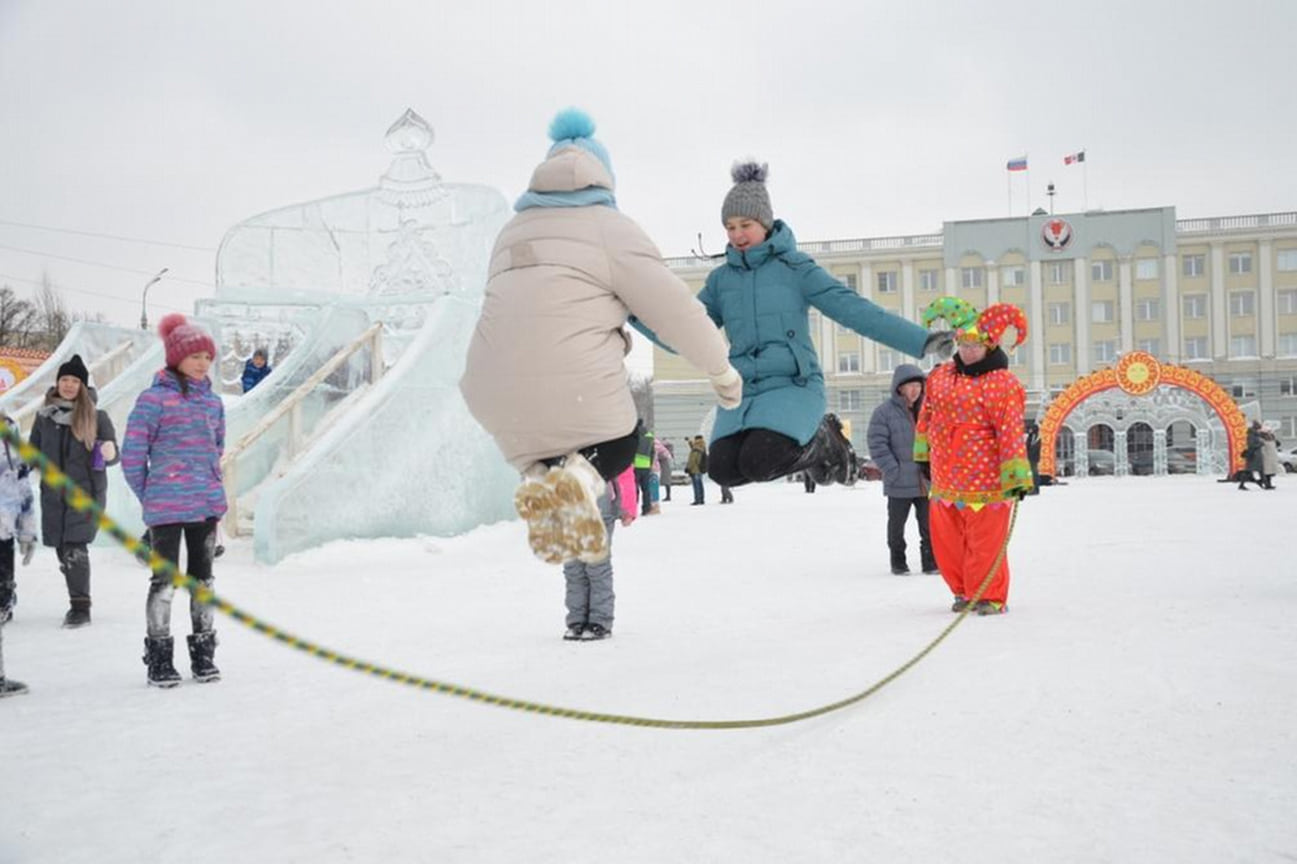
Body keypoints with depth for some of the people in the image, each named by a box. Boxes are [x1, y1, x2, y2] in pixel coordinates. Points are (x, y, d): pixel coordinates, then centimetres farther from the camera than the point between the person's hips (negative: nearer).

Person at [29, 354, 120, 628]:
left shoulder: (96, 417, 0)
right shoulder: (44, 416, 10)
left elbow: (114, 455, 1)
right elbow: (33, 453, 19)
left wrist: (109, 453, -20)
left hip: (86, 492, -4)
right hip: (53, 494, 4)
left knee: (75, 548, -15)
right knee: (63, 552, 7)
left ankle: (80, 608, -10)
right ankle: (78, 603, 19)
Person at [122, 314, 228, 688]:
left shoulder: (213, 401, 9)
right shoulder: (154, 399, -8)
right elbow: (132, 454, -6)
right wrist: (149, 496, 0)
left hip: (208, 504, 5)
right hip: (166, 508, -5)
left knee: (203, 577, 12)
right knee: (165, 579, -1)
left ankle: (203, 653, 21)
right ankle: (159, 659, 8)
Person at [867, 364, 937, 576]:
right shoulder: (884, 412, -8)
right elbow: (877, 445, -11)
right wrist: (893, 471, -15)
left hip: (927, 482, 4)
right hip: (899, 485, -4)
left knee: (929, 525, 9)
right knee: (897, 523, 10)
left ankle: (930, 561, 20)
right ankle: (898, 562, 24)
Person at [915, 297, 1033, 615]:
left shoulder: (1003, 384, -13)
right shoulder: (940, 376, 8)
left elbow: (1011, 432, -16)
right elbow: (927, 416, 19)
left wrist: (1017, 476, -19)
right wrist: (923, 454, 23)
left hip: (984, 482, -7)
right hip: (943, 480, 7)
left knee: (985, 543, 0)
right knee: (946, 541, 14)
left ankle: (990, 597, 17)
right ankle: (964, 591, 31)